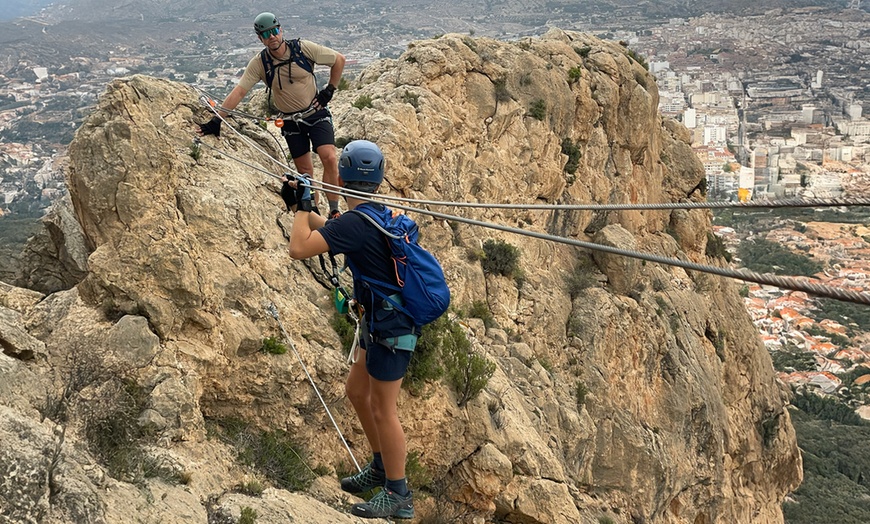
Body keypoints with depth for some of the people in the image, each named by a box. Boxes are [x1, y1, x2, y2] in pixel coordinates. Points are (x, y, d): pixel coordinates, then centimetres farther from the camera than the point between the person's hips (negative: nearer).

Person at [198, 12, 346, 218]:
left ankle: (334, 212, -10)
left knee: (329, 158, -20)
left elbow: (339, 59, -3)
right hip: (291, 122, 2)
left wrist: (329, 90, -4)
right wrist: (216, 120, -25)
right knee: (305, 171, 6)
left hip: (317, 113, -2)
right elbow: (238, 92, -17)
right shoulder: (259, 63, -12)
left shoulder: (303, 48, -15)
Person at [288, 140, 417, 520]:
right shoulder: (378, 214, 6)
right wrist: (301, 207, 25)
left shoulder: (356, 223, -24)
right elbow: (330, 232, 24)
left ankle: (398, 494, 14)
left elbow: (299, 248, -27)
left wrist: (302, 207, -12)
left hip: (389, 327, -10)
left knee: (383, 410, 1)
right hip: (380, 321, 10)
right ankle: (382, 466, 36)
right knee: (357, 391, 21)